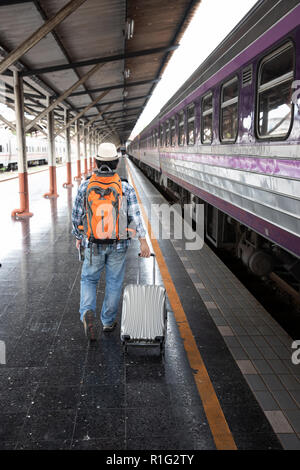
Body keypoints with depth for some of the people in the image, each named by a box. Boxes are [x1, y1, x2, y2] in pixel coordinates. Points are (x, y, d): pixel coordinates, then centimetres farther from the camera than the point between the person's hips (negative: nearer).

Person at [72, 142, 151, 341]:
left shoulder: (86, 186, -4)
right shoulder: (126, 187, -7)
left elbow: (77, 215, 1)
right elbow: (135, 214, -16)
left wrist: (79, 237, 16)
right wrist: (143, 240, -16)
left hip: (94, 244, 1)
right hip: (118, 245, 0)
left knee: (89, 279, 18)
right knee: (114, 282, 15)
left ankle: (87, 312, -7)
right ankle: (108, 321, 27)